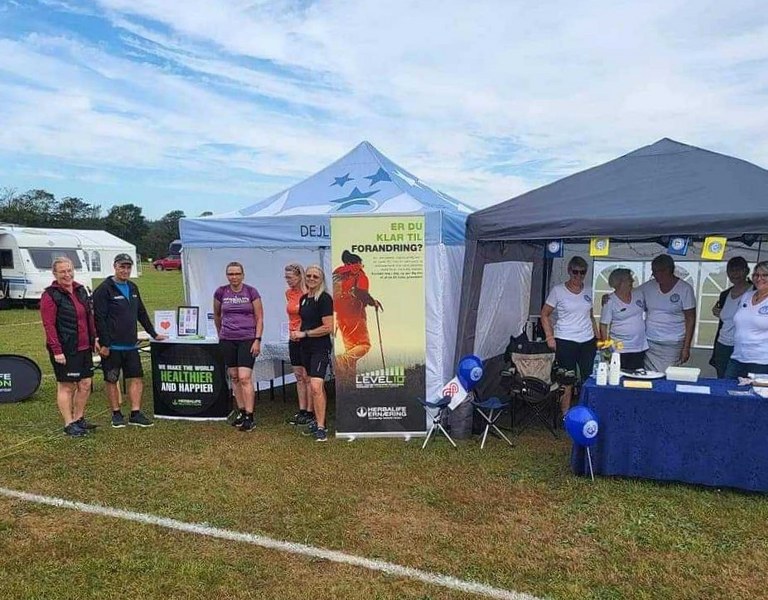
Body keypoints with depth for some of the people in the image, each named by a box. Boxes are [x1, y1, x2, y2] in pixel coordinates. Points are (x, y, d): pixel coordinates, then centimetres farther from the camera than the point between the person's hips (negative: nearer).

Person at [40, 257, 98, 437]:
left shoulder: (81, 291, 11)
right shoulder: (50, 295, -10)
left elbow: (89, 317, 18)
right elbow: (49, 325, -14)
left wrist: (94, 339, 12)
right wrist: (57, 350, -19)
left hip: (84, 348, 7)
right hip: (65, 351, -7)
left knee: (85, 384, 12)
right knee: (66, 387, 3)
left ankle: (79, 419, 27)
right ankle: (69, 424, 13)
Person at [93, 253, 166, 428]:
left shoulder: (133, 288, 14)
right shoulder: (104, 289, -8)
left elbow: (142, 314, 22)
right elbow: (99, 318, -13)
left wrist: (154, 334, 21)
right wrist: (104, 344, -16)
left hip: (131, 345, 6)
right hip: (112, 346, -6)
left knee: (136, 378, 3)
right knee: (111, 380, 6)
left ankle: (135, 414, 10)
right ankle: (116, 414, 18)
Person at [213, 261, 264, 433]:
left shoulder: (251, 292, -4)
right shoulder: (221, 292, 2)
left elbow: (259, 318, -2)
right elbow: (216, 315, 18)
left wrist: (257, 340, -8)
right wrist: (220, 333, 22)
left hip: (247, 339, -3)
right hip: (227, 340, 3)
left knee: (245, 378, -10)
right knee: (234, 377, 9)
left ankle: (249, 417, -6)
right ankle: (241, 412, 21)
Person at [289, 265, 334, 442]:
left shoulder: (324, 298, -11)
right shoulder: (303, 298, 12)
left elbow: (328, 327, -16)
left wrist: (304, 334, -13)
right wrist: (297, 333, 4)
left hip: (320, 347, -8)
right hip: (306, 348, 8)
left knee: (315, 386, -16)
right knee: (317, 387, 14)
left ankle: (321, 427, -11)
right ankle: (318, 421, 23)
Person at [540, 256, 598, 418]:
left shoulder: (588, 290, 10)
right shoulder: (558, 290, -4)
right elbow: (545, 315, 0)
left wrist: (598, 337, 15)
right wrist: (550, 337, -8)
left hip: (588, 341, 4)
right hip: (565, 342, -4)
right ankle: (565, 415, 11)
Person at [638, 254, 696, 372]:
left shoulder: (685, 289, -4)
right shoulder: (648, 286, 6)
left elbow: (690, 319, -3)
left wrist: (686, 347, -7)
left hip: (672, 344, -3)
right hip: (649, 343, 3)